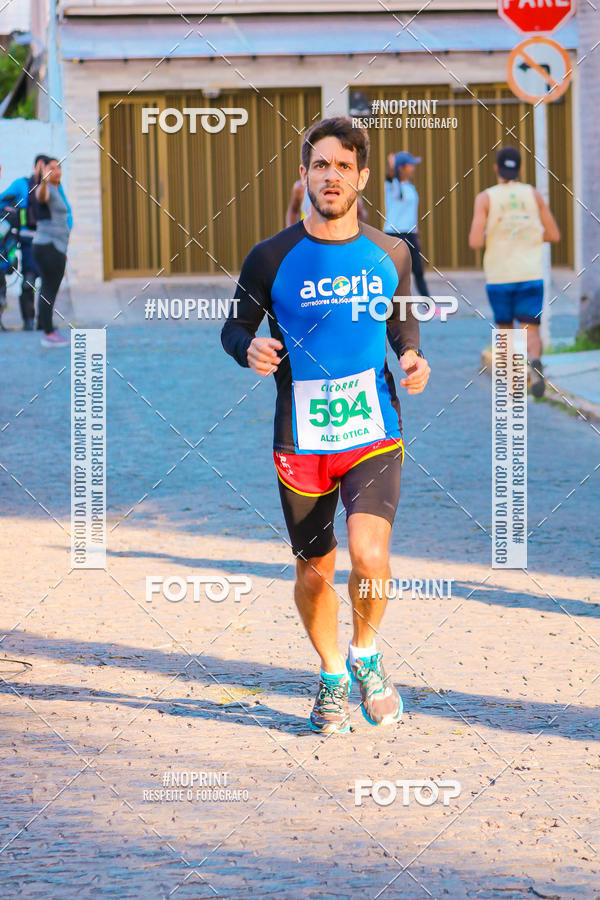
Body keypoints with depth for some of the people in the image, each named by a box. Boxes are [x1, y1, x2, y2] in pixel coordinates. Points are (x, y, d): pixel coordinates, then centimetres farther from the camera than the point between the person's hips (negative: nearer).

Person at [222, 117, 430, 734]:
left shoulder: (389, 255, 4)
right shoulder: (272, 258, -3)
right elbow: (234, 327, 7)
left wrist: (412, 357, -1)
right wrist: (251, 349, -16)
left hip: (374, 435, 0)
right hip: (300, 442, 0)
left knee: (369, 554, -20)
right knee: (314, 572, 7)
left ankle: (365, 654, 9)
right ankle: (332, 676, 33)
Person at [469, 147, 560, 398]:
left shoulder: (485, 198, -4)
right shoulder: (533, 195, 3)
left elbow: (475, 242, -12)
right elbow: (554, 235, 6)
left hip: (499, 277, 0)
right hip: (530, 276, 0)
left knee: (504, 328, 18)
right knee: (530, 330, -2)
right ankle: (534, 361, -32)